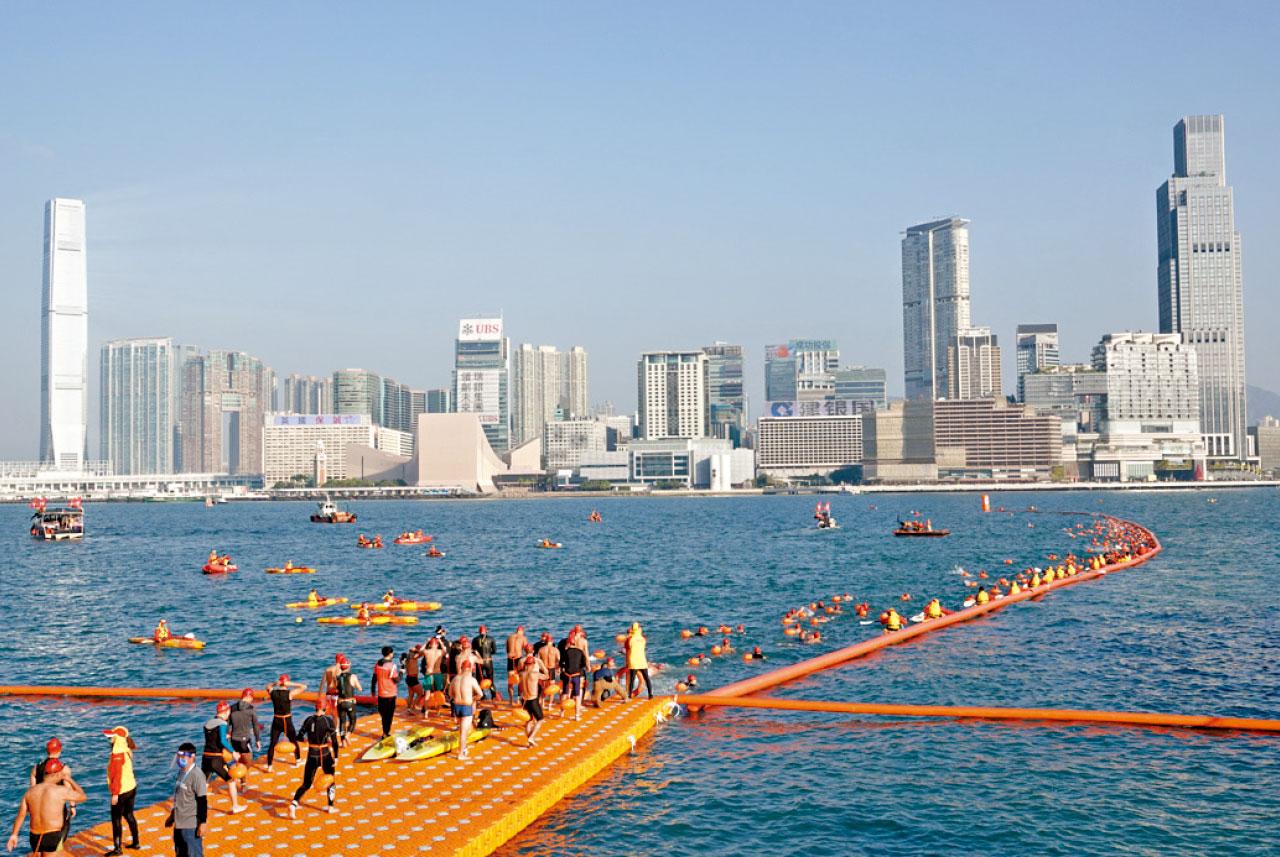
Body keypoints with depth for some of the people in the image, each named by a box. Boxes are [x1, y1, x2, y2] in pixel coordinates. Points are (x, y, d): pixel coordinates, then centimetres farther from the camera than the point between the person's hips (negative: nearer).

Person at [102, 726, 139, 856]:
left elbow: (117, 774, -22)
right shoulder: (126, 750, 3)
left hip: (121, 791, -9)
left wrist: (115, 793, -20)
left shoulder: (118, 754, -22)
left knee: (116, 819, 2)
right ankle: (136, 843, 30)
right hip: (131, 787, 9)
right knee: (129, 815, 21)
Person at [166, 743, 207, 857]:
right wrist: (172, 816, 24)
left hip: (191, 824, -9)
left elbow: (202, 801, -19)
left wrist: (203, 823, -21)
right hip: (179, 823, 9)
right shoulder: (181, 772, 9)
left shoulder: (196, 775, -19)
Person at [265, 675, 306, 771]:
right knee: (294, 742, 21)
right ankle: (298, 760, 38)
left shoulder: (273, 692, -7)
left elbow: (268, 686, 18)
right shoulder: (290, 693, -16)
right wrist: (291, 684, -14)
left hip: (276, 722, 2)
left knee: (272, 744, 7)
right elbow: (304, 687, -10)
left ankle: (269, 767, 3)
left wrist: (275, 684, -1)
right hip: (287, 722, -2)